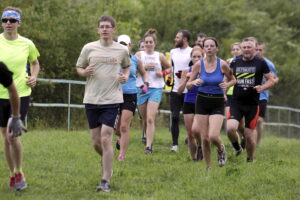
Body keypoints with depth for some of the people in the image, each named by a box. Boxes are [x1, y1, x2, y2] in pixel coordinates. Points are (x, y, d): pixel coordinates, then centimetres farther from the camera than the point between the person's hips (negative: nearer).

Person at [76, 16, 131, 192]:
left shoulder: (122, 50, 3)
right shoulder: (89, 48, 3)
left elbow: (127, 66, 21)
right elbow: (79, 68, 12)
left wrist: (126, 76, 0)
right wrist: (85, 72, -11)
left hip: (112, 99, -2)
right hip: (92, 99, 2)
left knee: (106, 139, -12)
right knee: (96, 142, 6)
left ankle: (106, 182, -9)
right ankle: (107, 162, 38)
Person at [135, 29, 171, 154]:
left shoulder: (159, 56, 7)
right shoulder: (139, 55, 6)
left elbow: (169, 68, 20)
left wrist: (163, 73, 1)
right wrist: (144, 66, -15)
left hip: (156, 89, -2)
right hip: (141, 88, 2)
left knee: (150, 119, -15)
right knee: (145, 119, 10)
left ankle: (148, 146, -19)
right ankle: (147, 138, 34)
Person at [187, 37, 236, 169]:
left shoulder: (222, 64, -5)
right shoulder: (198, 65, -2)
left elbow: (233, 80, 10)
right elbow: (188, 85, 4)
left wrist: (227, 85, -11)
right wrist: (194, 82, -18)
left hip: (217, 104, -2)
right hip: (202, 102, 2)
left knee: (213, 136, -17)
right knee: (204, 138, 2)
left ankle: (221, 149, 18)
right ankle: (208, 167, 19)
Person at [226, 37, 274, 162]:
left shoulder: (260, 63, 0)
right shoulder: (235, 63, 7)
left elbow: (271, 80, 4)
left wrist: (262, 87, -15)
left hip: (252, 104, -1)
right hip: (236, 102, 1)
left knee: (249, 134, 2)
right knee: (230, 128, -20)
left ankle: (250, 160, 23)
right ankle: (236, 146, 12)